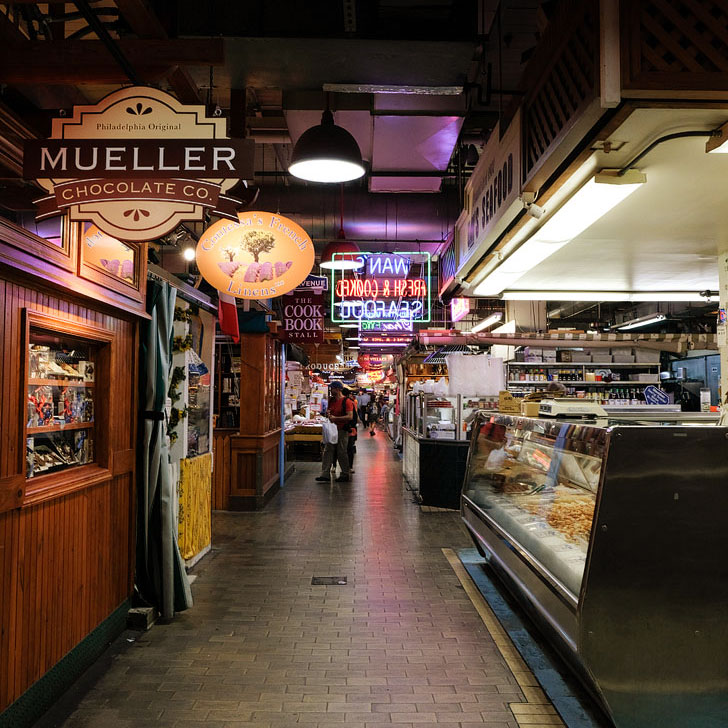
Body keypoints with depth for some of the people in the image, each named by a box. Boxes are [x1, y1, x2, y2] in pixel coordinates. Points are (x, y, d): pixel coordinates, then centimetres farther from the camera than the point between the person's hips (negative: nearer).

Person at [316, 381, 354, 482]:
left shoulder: (346, 401, -12)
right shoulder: (331, 400, 12)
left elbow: (350, 416, -20)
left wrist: (335, 418, -20)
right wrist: (328, 412, 3)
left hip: (342, 430, -7)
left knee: (342, 453, 0)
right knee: (328, 451, 1)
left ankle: (345, 475, 13)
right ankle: (325, 474, 1)